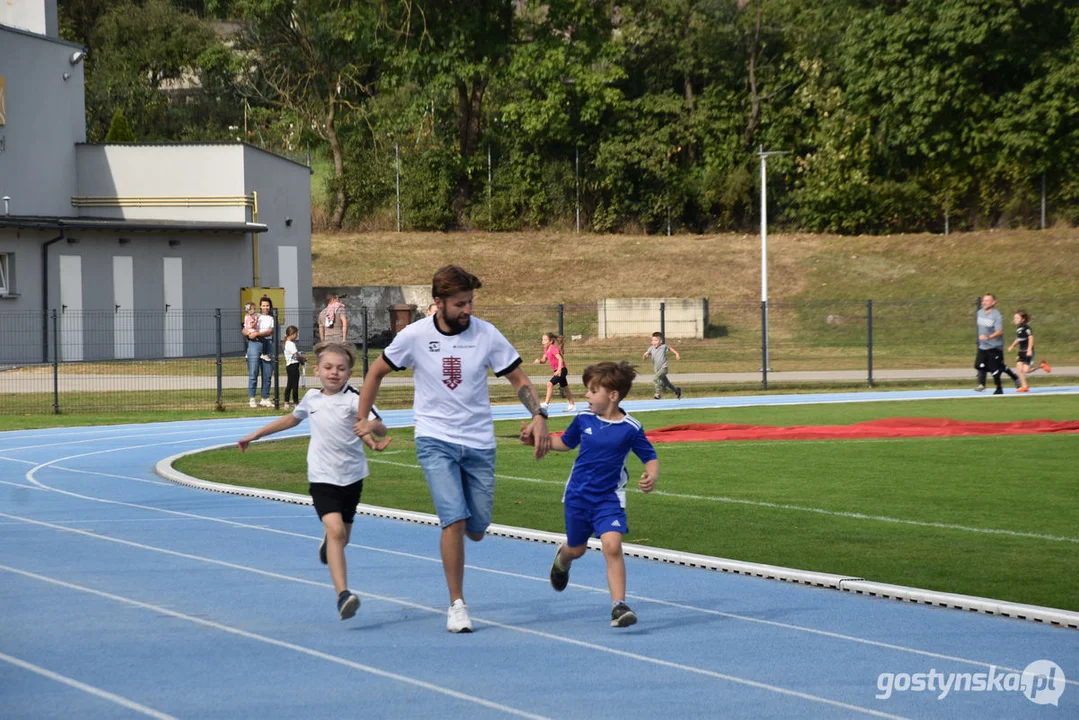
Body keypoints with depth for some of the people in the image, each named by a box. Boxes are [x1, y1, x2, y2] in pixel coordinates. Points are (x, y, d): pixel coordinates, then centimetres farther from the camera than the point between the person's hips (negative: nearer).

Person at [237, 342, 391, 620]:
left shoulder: (353, 399, -9)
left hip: (352, 477, 0)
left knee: (342, 537, 15)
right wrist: (255, 435, 32)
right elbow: (293, 418, 25)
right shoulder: (312, 398, 3)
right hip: (322, 478, 0)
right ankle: (342, 594, -27)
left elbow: (380, 427, -20)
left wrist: (372, 427, -44)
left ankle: (327, 540, 54)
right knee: (335, 530, -20)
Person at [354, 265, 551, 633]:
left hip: (479, 442, 2)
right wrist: (363, 418, 6)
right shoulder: (415, 336, -9)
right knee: (454, 520, -18)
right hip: (435, 440, -2)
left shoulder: (486, 334, -6)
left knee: (476, 529, 6)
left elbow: (518, 378, 3)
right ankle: (457, 605, -7)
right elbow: (376, 371, 7)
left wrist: (539, 416, -12)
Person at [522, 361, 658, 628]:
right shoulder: (584, 420, -2)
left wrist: (651, 477, -26)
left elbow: (650, 458, -5)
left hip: (609, 498, -3)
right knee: (577, 549, 18)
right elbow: (565, 443, 17)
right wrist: (536, 438, 5)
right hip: (578, 495, 3)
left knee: (612, 546, -21)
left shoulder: (630, 429, -12)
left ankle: (618, 605, -18)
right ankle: (562, 558, 57)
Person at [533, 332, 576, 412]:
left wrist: (559, 370, -32)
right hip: (557, 371, 11)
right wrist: (539, 361, -9)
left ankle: (546, 403, -24)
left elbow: (560, 359, -25)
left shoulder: (553, 348, -17)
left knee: (550, 384, -22)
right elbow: (544, 360, 13)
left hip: (561, 370, -11)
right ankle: (572, 405, 27)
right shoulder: (546, 349, 10)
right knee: (565, 388, 17)